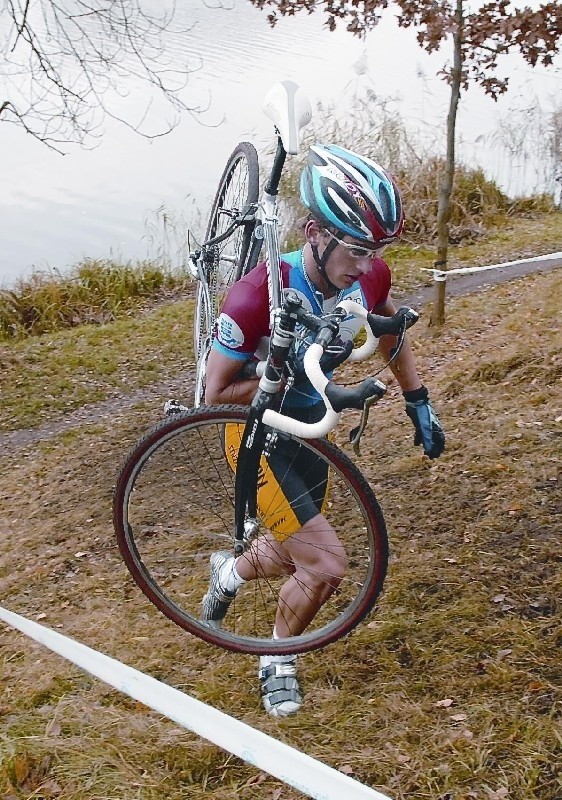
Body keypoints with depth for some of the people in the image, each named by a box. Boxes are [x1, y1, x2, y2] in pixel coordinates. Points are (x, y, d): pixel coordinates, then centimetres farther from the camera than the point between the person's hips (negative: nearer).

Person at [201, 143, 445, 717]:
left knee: (294, 554, 22)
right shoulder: (258, 295, -34)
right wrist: (294, 384, -33)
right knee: (326, 565, -12)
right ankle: (278, 663, 19)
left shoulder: (370, 277, -16)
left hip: (309, 427, 6)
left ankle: (231, 571, 58)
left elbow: (390, 330, 8)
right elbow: (217, 391, -23)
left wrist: (419, 402, 7)